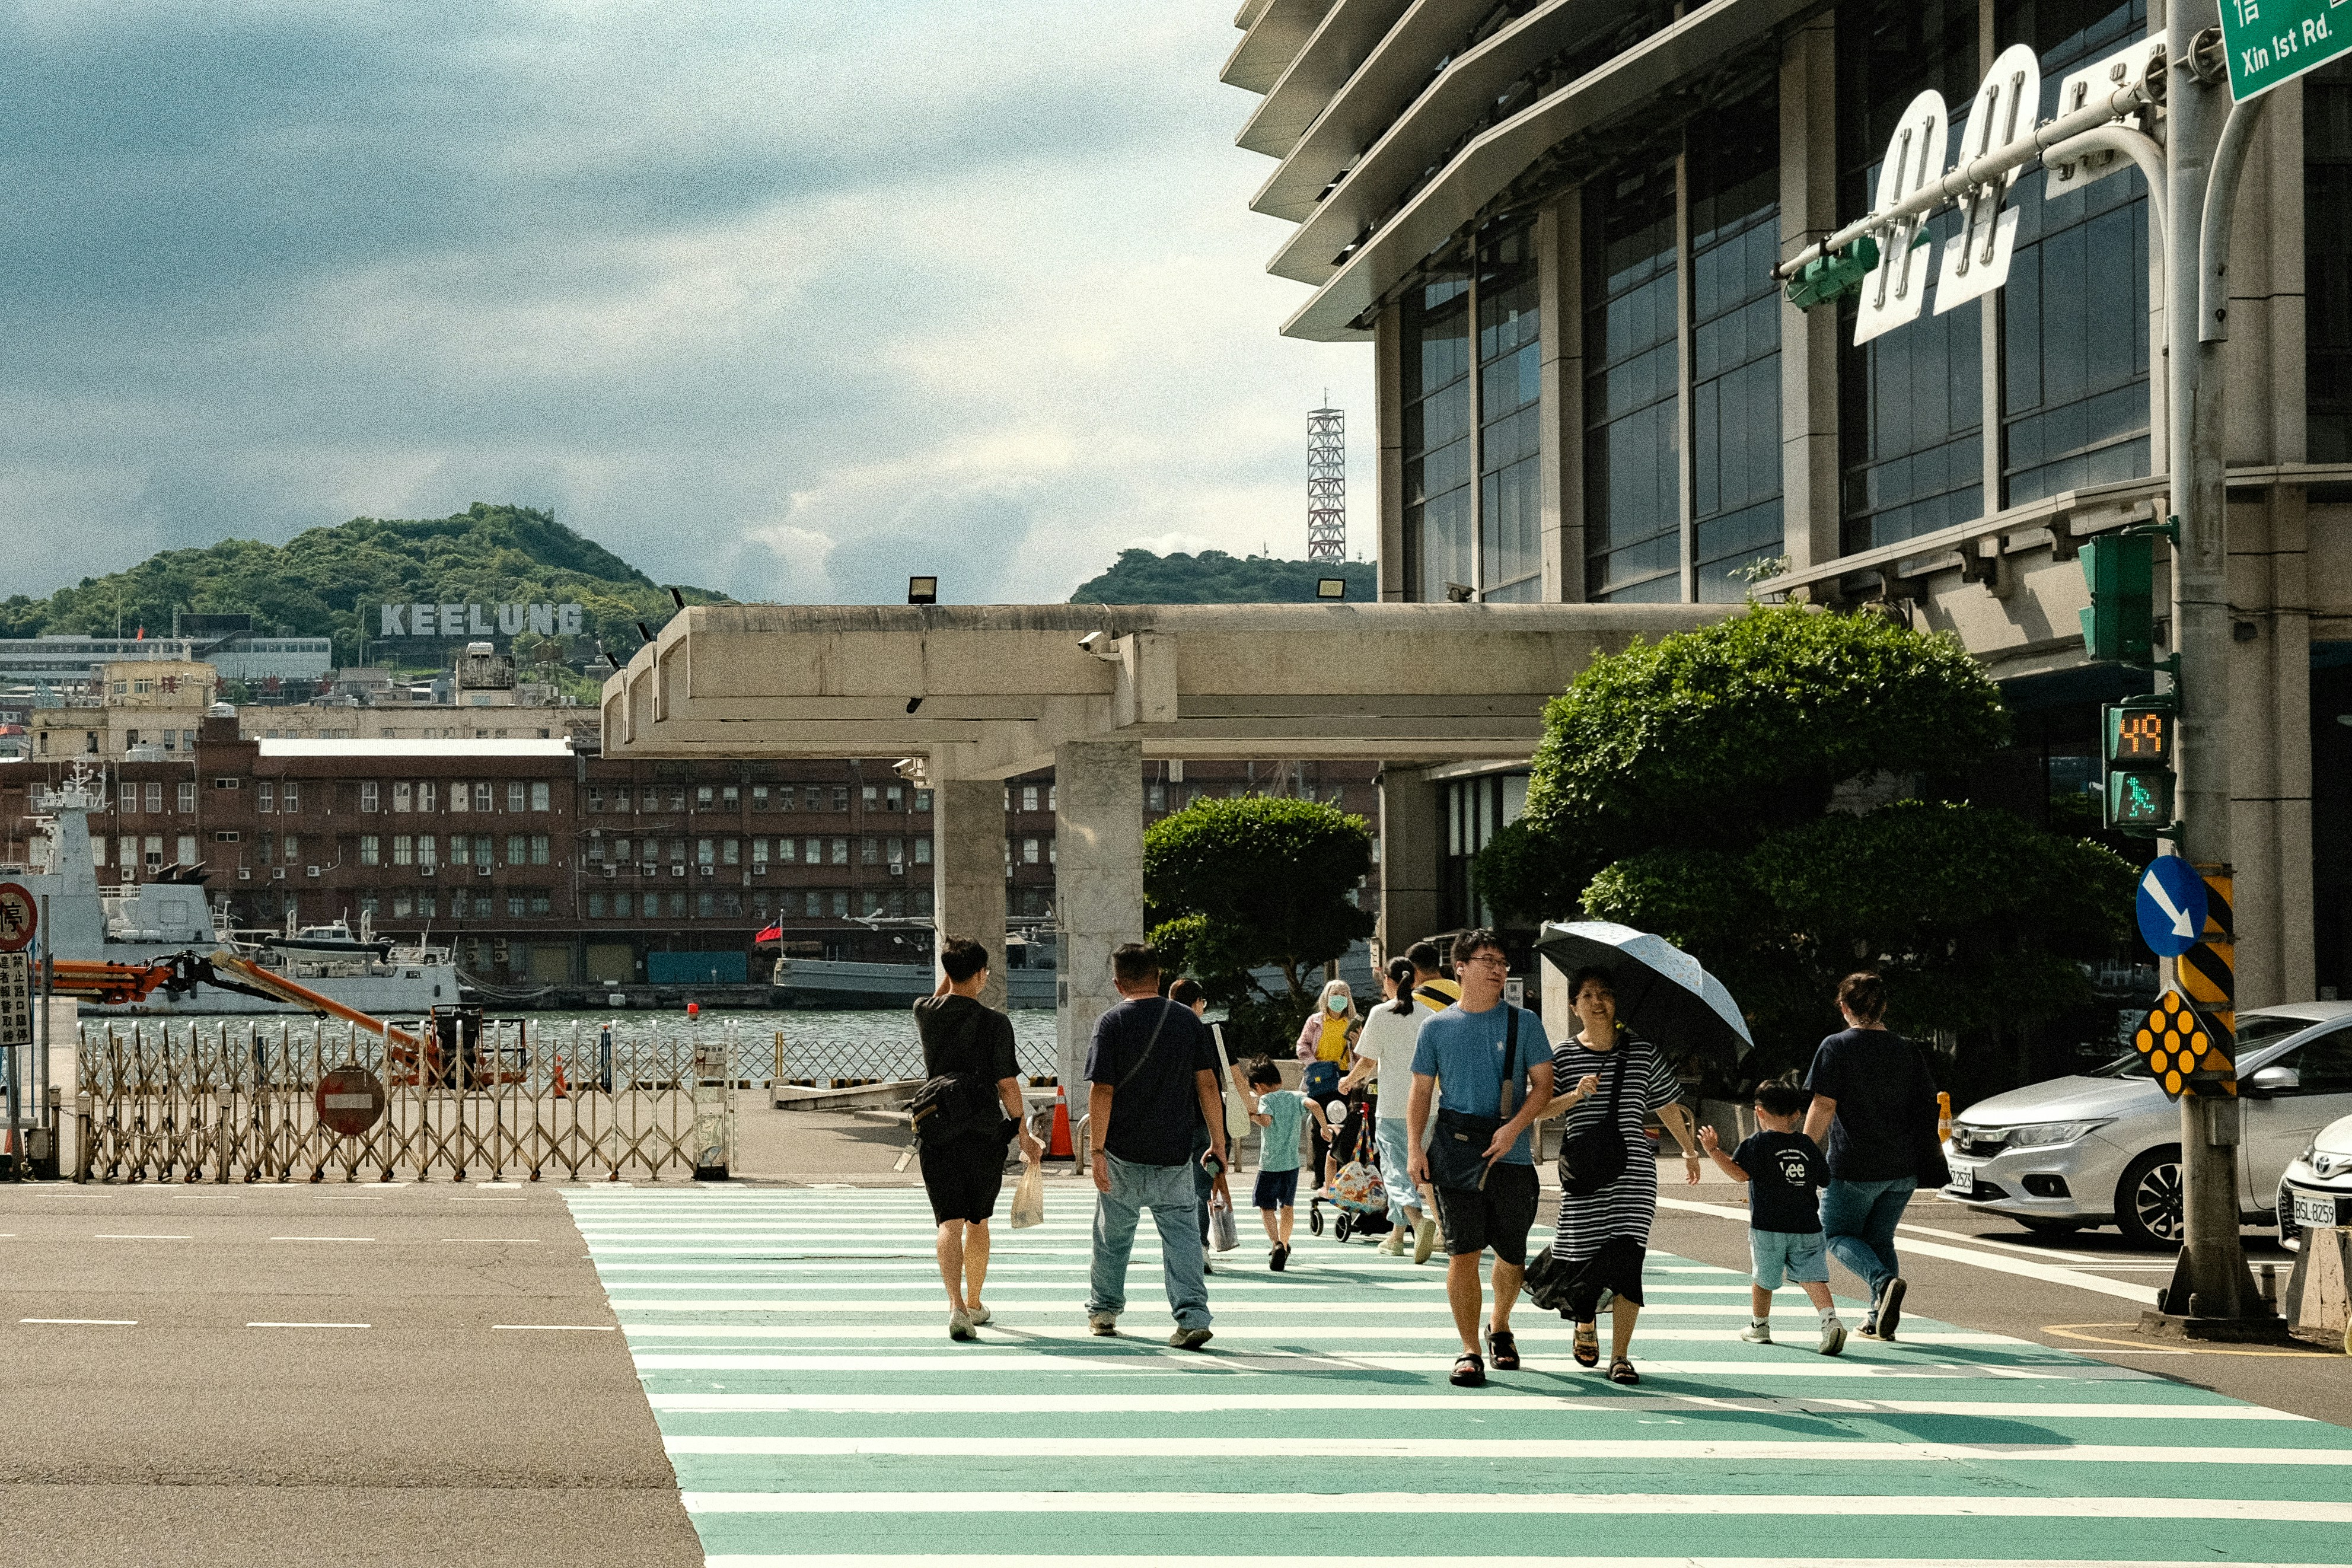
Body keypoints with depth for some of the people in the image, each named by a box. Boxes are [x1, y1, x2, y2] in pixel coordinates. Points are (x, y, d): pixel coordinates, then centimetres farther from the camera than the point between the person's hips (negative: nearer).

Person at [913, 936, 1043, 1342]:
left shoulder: (924, 1013, 0)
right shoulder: (995, 1023, -9)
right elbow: (1007, 1083, -8)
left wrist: (950, 969, 22)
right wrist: (1024, 1134, 1)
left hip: (937, 1133, 1)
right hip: (984, 1134, -1)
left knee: (950, 1222, -5)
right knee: (978, 1221, 16)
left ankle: (956, 1305, -23)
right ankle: (974, 1304, 30)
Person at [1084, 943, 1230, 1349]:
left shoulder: (1112, 1023, -7)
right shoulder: (1189, 1020, 2)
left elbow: (1102, 1091, -10)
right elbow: (1207, 1084, 2)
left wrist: (1097, 1151, -8)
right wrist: (1218, 1143, 7)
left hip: (1124, 1152, -2)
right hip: (1176, 1150, 2)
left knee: (1113, 1232, 15)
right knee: (1181, 1232, 1)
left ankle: (1104, 1310, 29)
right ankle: (1193, 1317, -12)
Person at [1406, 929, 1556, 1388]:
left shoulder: (1523, 1022, 6)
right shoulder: (1437, 1027, 7)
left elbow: (1543, 1084, 2)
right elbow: (1421, 1092, 10)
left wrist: (1514, 1127, -13)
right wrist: (1414, 1147, -2)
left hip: (1511, 1156, 1)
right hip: (1456, 1156, -1)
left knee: (1512, 1255, 9)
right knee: (1463, 1252, -9)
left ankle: (1500, 1327, 35)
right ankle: (1469, 1350, -4)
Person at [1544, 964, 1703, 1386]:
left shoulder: (1643, 1051, 7)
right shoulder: (1563, 1055, 4)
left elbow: (1668, 1105, 19)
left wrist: (1689, 1151, 29)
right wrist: (1576, 1095, -18)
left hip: (1633, 1173, 0)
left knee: (1625, 1259, -12)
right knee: (1581, 1263, -1)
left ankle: (1620, 1356, -4)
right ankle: (1586, 1322, 34)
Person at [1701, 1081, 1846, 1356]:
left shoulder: (1757, 1142, -5)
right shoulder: (1807, 1145, 8)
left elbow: (1741, 1173, -18)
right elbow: (1827, 1181, 15)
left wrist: (1713, 1151, -13)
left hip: (1768, 1228, -2)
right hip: (1808, 1227, 2)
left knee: (1763, 1278, 16)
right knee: (1812, 1277, -3)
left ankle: (1759, 1326, 31)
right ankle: (1830, 1319, -26)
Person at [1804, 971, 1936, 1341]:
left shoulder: (1836, 1047, -8)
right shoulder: (1906, 1050, 7)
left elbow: (1824, 1106, -14)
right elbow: (1930, 1108, 10)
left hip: (1854, 1168, -5)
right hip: (1903, 1168, 5)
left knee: (1838, 1236, 9)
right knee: (1880, 1239, 18)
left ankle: (1884, 1282, -17)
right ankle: (1880, 1321, 11)